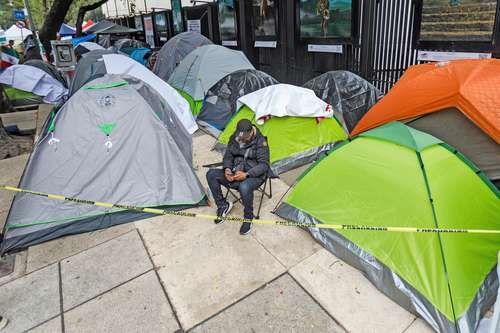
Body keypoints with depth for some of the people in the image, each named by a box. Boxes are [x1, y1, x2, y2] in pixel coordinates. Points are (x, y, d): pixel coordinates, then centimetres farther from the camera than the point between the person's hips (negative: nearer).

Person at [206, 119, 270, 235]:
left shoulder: (260, 141, -15)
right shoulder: (234, 138, 1)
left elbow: (264, 165, -16)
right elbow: (228, 156, 9)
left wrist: (246, 174, -28)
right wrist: (227, 169, -13)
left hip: (254, 176, -6)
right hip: (235, 173, 6)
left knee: (244, 186, -40)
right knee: (211, 174, -13)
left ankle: (248, 218, -12)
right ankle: (223, 205, 2)